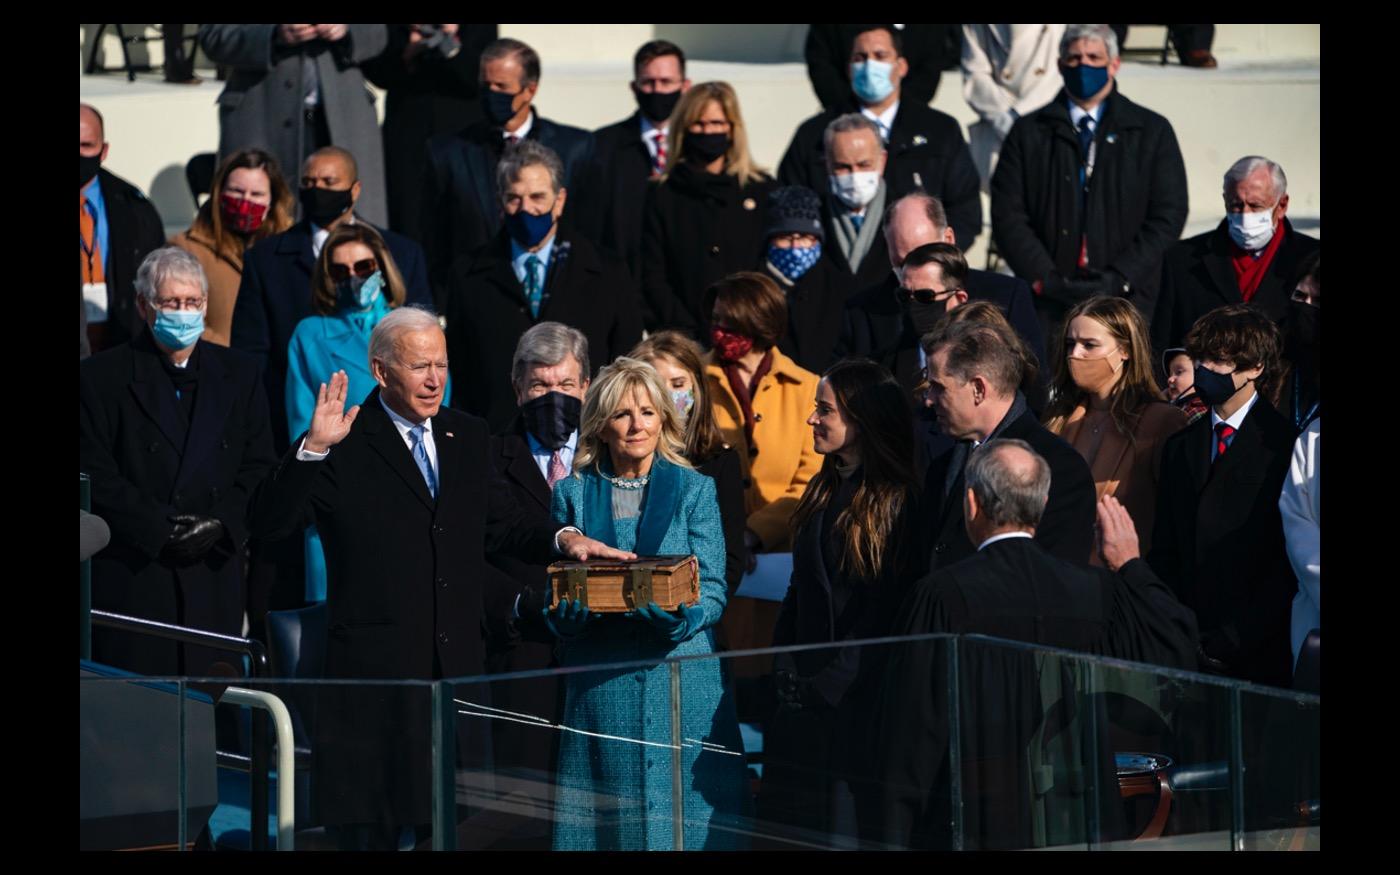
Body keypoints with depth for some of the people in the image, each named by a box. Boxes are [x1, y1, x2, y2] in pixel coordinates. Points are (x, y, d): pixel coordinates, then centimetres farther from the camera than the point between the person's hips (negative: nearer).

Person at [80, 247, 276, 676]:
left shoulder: (239, 374, 12)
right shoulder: (100, 378, 1)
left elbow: (260, 468, 9)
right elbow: (96, 477, -5)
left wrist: (221, 524, -7)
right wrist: (161, 530, -13)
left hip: (214, 574, 3)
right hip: (131, 579, -3)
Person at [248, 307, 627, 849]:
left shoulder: (467, 437, 13)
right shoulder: (346, 446, -6)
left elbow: (502, 527, 18)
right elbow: (267, 524, -14)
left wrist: (560, 538, -1)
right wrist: (313, 448, -26)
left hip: (458, 664, 5)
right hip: (377, 670, -5)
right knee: (373, 828, 1)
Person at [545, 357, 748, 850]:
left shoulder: (694, 490, 7)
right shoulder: (573, 494, 9)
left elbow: (711, 592, 0)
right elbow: (557, 610, 6)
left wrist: (678, 612, -21)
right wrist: (588, 600, -16)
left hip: (682, 677, 0)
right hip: (600, 692, 1)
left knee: (683, 810, -3)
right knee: (606, 818, 0)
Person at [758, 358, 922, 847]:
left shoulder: (899, 502, -10)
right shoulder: (823, 494, 13)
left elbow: (889, 610, -13)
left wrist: (830, 683, -13)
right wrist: (787, 673, 4)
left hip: (857, 705, -7)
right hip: (806, 696, 7)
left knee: (845, 833, -3)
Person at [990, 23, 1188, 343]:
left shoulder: (1152, 131, 10)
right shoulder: (1029, 133, 11)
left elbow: (1168, 216, 4)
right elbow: (1007, 215, 5)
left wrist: (1118, 278, -7)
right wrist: (1047, 280, -8)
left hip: (1127, 298, 0)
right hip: (1049, 304, 0)